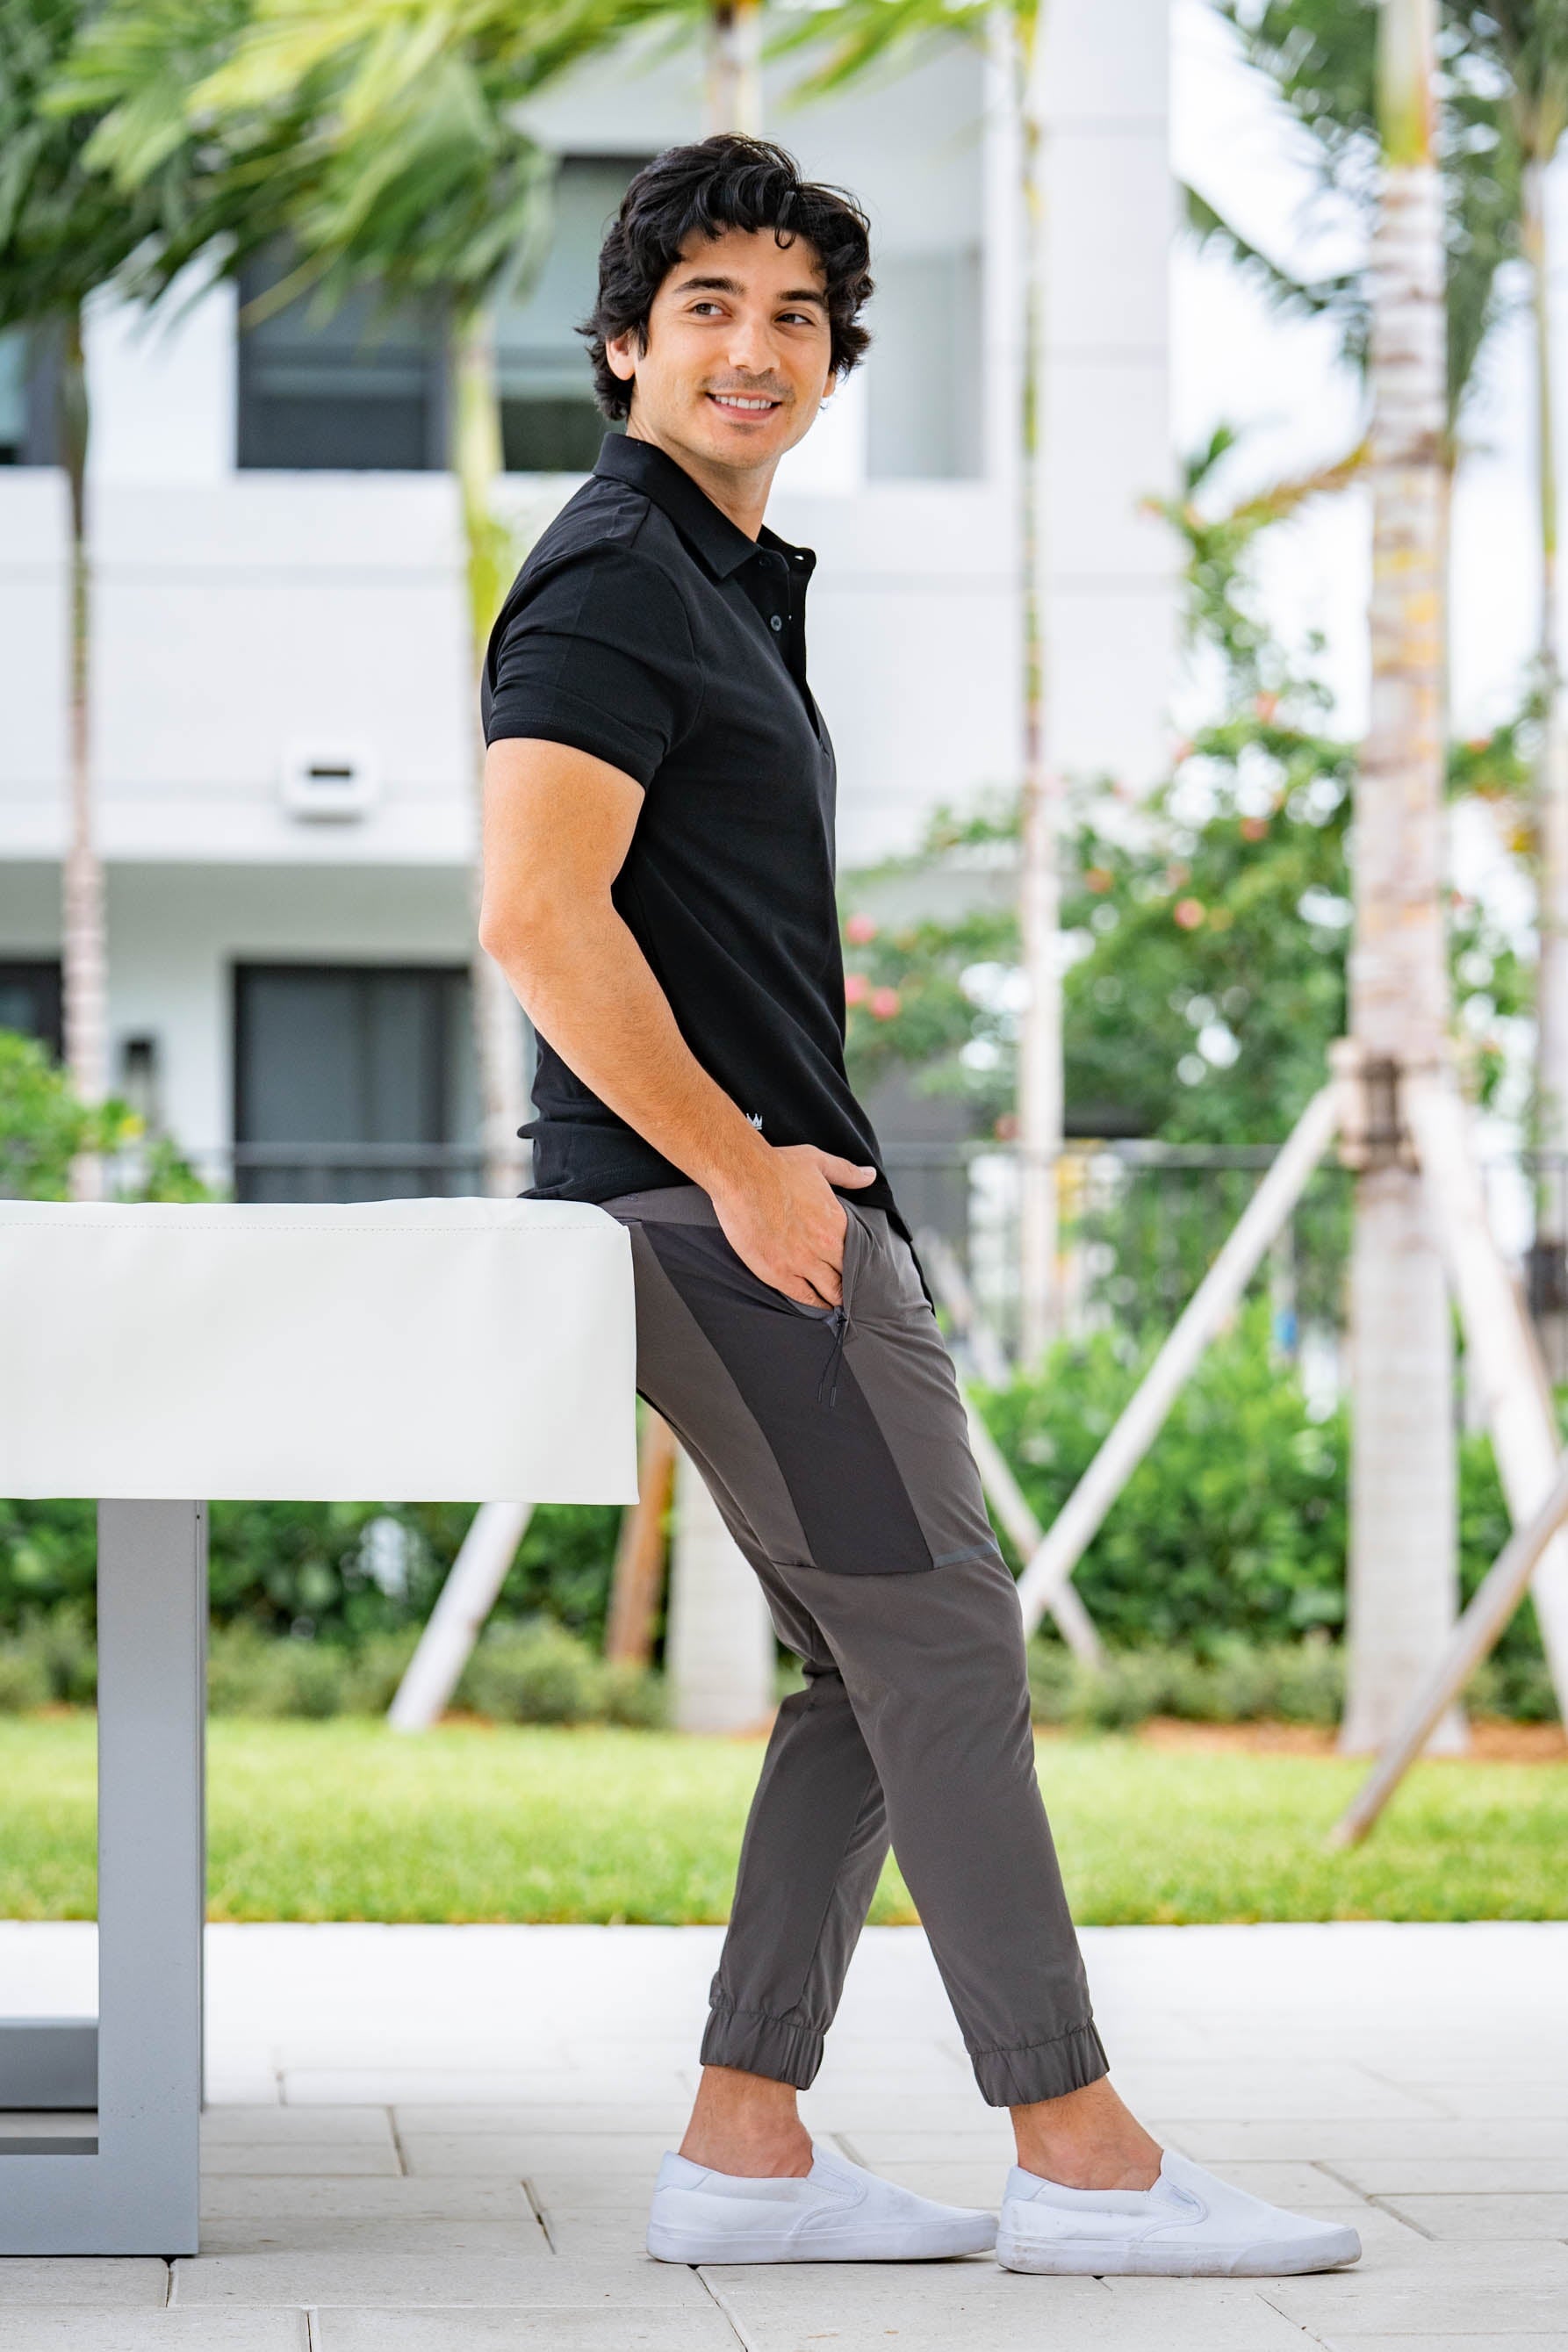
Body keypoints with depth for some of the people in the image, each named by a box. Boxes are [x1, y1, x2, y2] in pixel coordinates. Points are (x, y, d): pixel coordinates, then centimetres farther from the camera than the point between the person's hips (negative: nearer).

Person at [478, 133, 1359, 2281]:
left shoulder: (728, 577, 21)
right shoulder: (614, 575, -11)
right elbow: (538, 915, -22)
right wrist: (741, 1166, -18)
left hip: (773, 1195, 10)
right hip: (721, 1210, -10)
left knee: (887, 1674, 10)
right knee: (940, 1641, -8)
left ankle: (746, 2148, 12)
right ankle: (1077, 2156, -3)